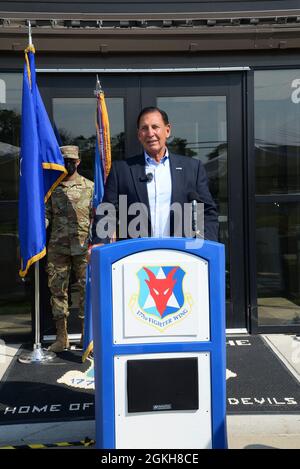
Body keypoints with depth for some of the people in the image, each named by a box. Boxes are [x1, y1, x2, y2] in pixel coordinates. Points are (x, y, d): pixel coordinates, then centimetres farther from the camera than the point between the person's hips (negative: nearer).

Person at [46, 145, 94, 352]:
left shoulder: (90, 187, 5)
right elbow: (45, 215, 10)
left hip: (84, 247, -2)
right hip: (57, 248, 2)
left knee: (87, 289, 1)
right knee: (57, 290, 5)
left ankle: (87, 335, 13)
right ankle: (61, 336, 15)